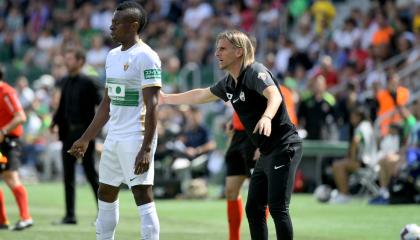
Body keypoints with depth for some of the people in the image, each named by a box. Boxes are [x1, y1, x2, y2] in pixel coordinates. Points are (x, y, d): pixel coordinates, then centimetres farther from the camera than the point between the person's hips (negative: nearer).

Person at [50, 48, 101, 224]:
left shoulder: (88, 83, -10)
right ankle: (70, 215, 12)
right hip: (69, 133, 7)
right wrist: (55, 122, 7)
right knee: (68, 176, 7)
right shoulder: (65, 82, 11)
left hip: (84, 133, -7)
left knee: (91, 174, -2)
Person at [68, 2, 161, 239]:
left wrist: (146, 149, -24)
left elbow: (152, 106, -17)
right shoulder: (113, 55, 14)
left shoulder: (146, 57, -12)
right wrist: (86, 139, 20)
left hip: (136, 138, -9)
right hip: (114, 137, 9)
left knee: (143, 196, -10)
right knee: (106, 194, 13)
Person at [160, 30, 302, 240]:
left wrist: (267, 117, -55)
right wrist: (166, 98, 37)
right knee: (253, 209, 8)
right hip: (267, 153, 10)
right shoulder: (229, 83, 12)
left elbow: (275, 96, -35)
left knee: (277, 208, -16)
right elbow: (201, 95, 31)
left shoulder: (255, 72, -16)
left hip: (284, 147, -10)